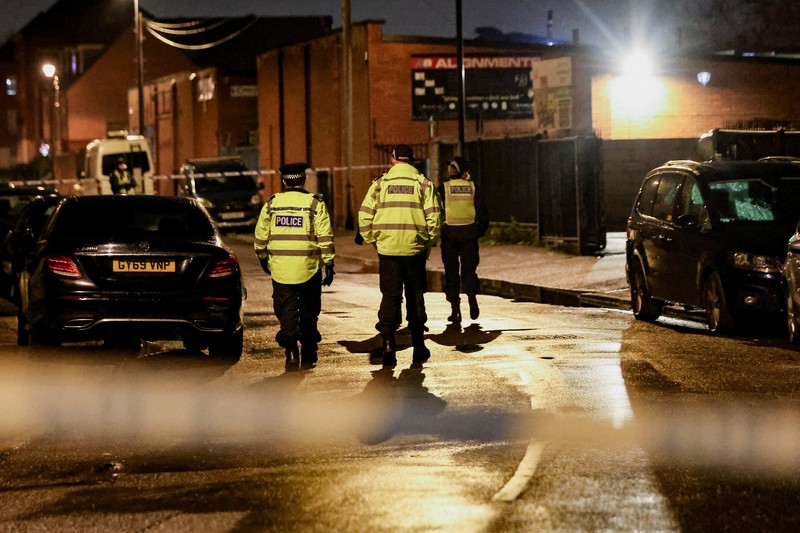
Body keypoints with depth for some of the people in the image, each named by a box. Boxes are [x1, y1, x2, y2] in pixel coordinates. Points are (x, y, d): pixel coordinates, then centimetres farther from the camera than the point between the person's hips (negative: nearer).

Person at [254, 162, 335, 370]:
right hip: (308, 268, -1)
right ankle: (308, 356, 15)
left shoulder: (272, 203, 4)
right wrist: (329, 265, 0)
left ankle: (291, 351, -13)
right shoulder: (315, 203, -3)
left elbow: (260, 236, 10)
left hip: (280, 268, 1)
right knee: (308, 313, 11)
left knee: (286, 312, 4)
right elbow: (325, 238, -6)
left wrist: (263, 258, 25)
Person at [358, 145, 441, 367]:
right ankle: (418, 347, 17)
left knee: (390, 296, 5)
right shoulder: (423, 184, 1)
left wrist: (373, 241, 11)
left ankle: (388, 341, -12)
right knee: (415, 298, 11)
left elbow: (365, 216, -1)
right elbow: (434, 218, -4)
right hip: (415, 249, 0)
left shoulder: (380, 184, 2)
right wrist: (429, 243, 8)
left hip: (388, 249, 0)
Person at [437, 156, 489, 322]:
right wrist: (480, 231, 14)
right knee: (468, 269, 12)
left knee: (451, 272, 5)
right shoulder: (473, 187, 3)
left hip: (450, 234, -2)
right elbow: (483, 213, 4)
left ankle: (455, 309, 2)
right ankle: (472, 296, -13)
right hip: (469, 233, 2)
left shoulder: (443, 187, -4)